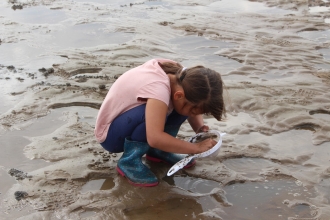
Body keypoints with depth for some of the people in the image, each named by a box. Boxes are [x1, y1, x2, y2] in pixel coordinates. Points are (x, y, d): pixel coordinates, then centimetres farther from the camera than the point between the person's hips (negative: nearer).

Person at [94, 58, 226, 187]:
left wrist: (200, 128, -15)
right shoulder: (158, 88, -36)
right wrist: (197, 148, -36)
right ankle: (129, 161, -15)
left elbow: (195, 103, 5)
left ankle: (157, 151, 4)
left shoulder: (181, 78, -13)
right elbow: (155, 138, -46)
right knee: (153, 113, -35)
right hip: (110, 134, -7)